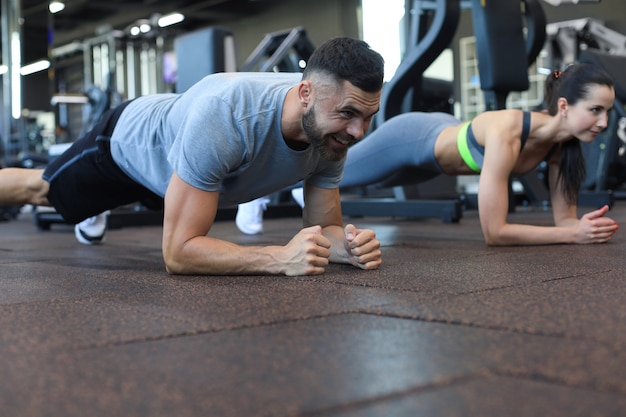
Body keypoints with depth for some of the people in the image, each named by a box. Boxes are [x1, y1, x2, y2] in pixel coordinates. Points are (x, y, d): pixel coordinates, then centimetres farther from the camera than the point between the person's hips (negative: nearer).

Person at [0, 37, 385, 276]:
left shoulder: (333, 130, -31)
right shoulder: (224, 115, -51)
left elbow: (321, 228, -20)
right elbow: (178, 251, -49)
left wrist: (349, 245, -44)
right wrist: (281, 258, -60)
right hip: (129, 141, -5)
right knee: (42, 190, 25)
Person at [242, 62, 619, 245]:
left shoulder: (563, 140, -22)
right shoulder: (505, 136, -44)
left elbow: (564, 216, -15)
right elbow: (494, 232, -43)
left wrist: (585, 225, -37)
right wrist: (574, 235, -46)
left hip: (443, 135, 7)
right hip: (412, 139, -6)